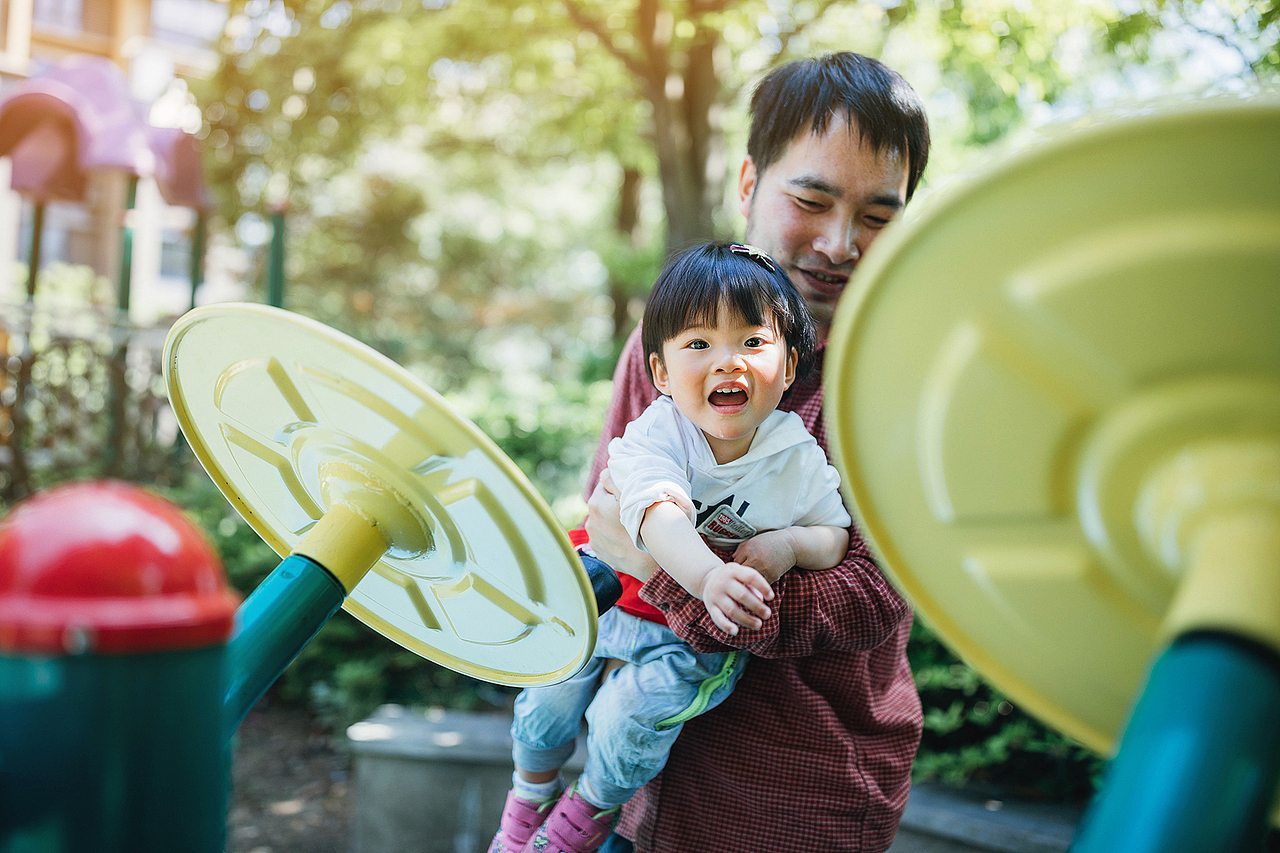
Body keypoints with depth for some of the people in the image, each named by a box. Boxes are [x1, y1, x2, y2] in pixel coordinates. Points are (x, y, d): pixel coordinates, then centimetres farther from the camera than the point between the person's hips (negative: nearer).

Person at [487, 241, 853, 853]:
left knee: (634, 711, -20)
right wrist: (706, 575, -59)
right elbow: (656, 512, -39)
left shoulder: (799, 459, -11)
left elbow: (837, 535, 1)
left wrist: (790, 544, -24)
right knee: (546, 702, -4)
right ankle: (530, 796, 31)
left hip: (707, 636, 0)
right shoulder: (656, 435, -20)